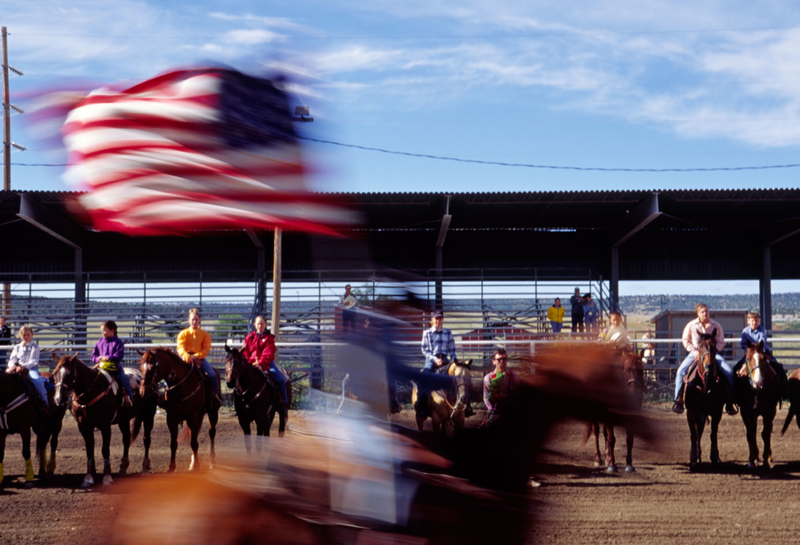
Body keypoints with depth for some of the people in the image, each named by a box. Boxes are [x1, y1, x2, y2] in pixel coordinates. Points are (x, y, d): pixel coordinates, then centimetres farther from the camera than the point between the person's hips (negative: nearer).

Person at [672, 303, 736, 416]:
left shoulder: (716, 325, -2)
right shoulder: (691, 325, -3)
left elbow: (721, 342, 2)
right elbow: (686, 341, 4)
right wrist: (694, 351, -9)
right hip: (696, 352, 0)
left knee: (728, 371, -20)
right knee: (681, 371, -21)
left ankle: (730, 402, -9)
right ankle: (679, 400, -10)